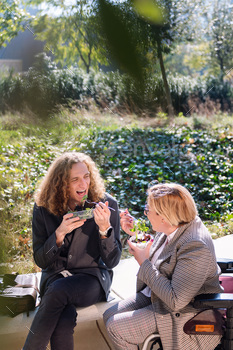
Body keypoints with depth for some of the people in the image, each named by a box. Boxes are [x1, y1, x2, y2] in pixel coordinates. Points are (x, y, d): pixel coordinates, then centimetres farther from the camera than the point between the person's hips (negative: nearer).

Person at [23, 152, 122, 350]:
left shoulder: (107, 204, -8)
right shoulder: (43, 209, -4)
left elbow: (112, 261, -7)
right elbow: (40, 261, -1)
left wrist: (105, 228, -25)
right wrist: (60, 233, -18)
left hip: (92, 277, -1)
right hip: (55, 276, 1)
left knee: (58, 291, -33)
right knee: (63, 322, -32)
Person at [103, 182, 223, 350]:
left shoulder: (196, 247, -32)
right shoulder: (173, 228, -5)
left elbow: (176, 301, -31)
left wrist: (145, 263, -25)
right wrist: (133, 233, 1)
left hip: (181, 313, -9)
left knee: (116, 328, -11)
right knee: (109, 316, 8)